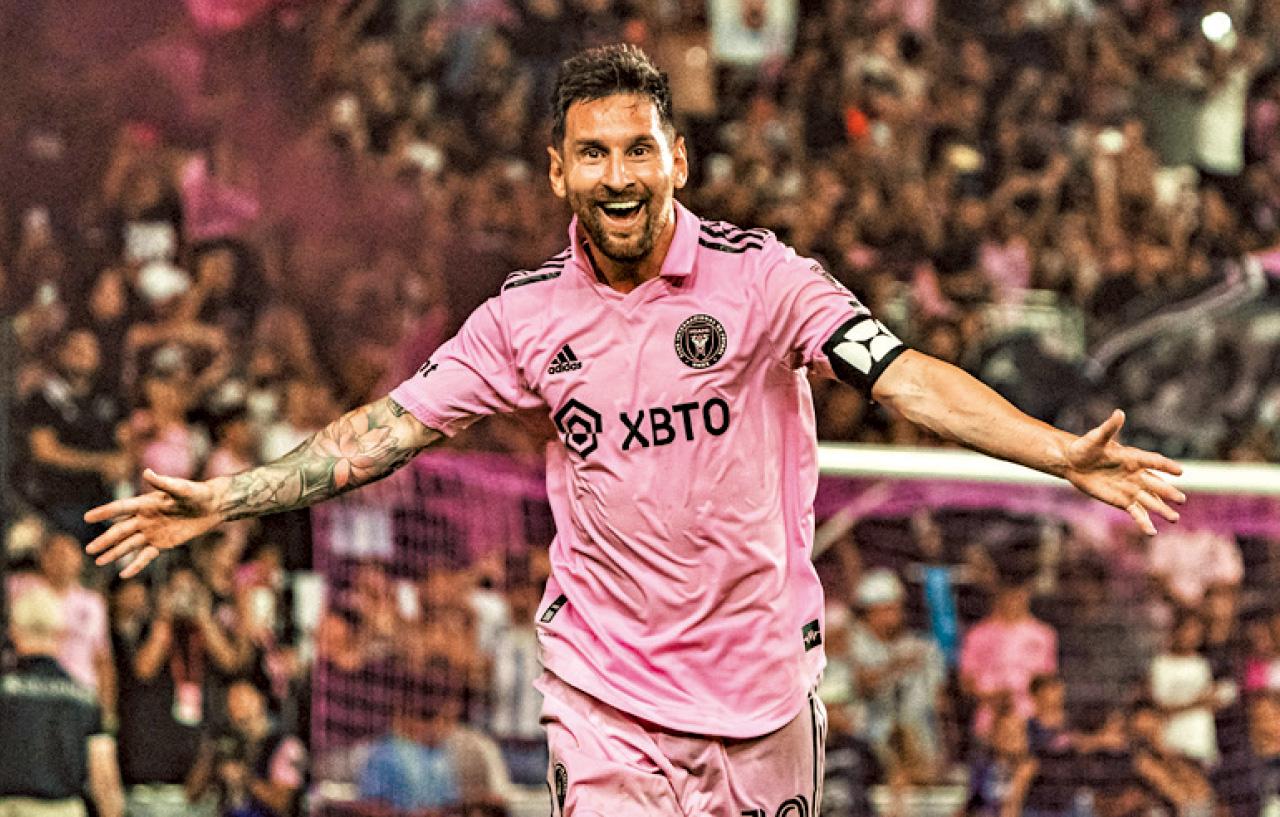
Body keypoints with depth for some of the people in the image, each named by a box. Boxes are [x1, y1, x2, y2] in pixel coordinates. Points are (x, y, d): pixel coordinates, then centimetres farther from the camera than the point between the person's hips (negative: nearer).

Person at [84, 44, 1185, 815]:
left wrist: (1063, 454, -31)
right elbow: (389, 427, 5)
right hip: (602, 675, 1)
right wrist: (221, 501, -1)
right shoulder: (529, 313, 0)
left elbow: (906, 378, -17)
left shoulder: (757, 274, -8)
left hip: (761, 671, -1)